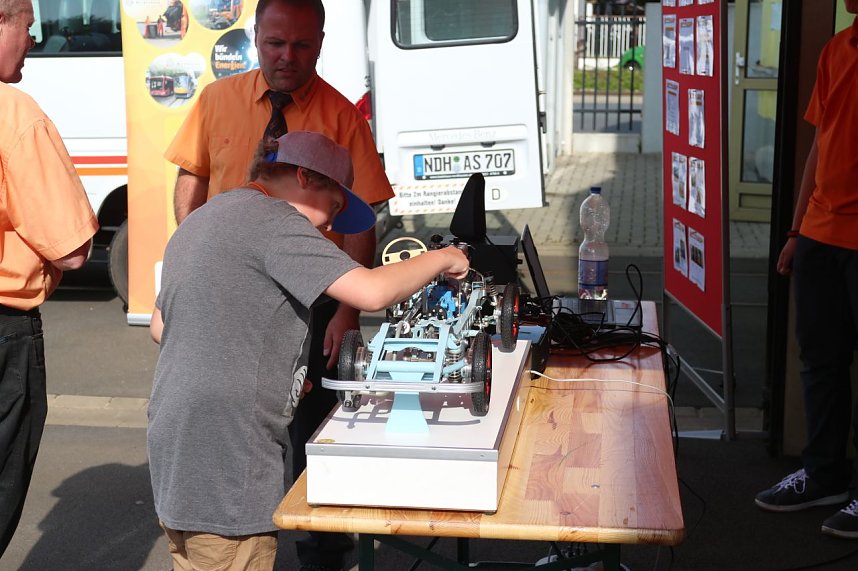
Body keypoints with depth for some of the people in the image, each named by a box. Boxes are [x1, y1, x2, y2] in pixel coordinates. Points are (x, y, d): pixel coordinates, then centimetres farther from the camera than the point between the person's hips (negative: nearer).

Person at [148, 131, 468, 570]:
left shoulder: (202, 220, 18)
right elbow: (371, 292, -22)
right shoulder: (272, 220, -13)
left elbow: (161, 326, 23)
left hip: (178, 446, 10)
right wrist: (440, 260, -5)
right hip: (224, 461, -10)